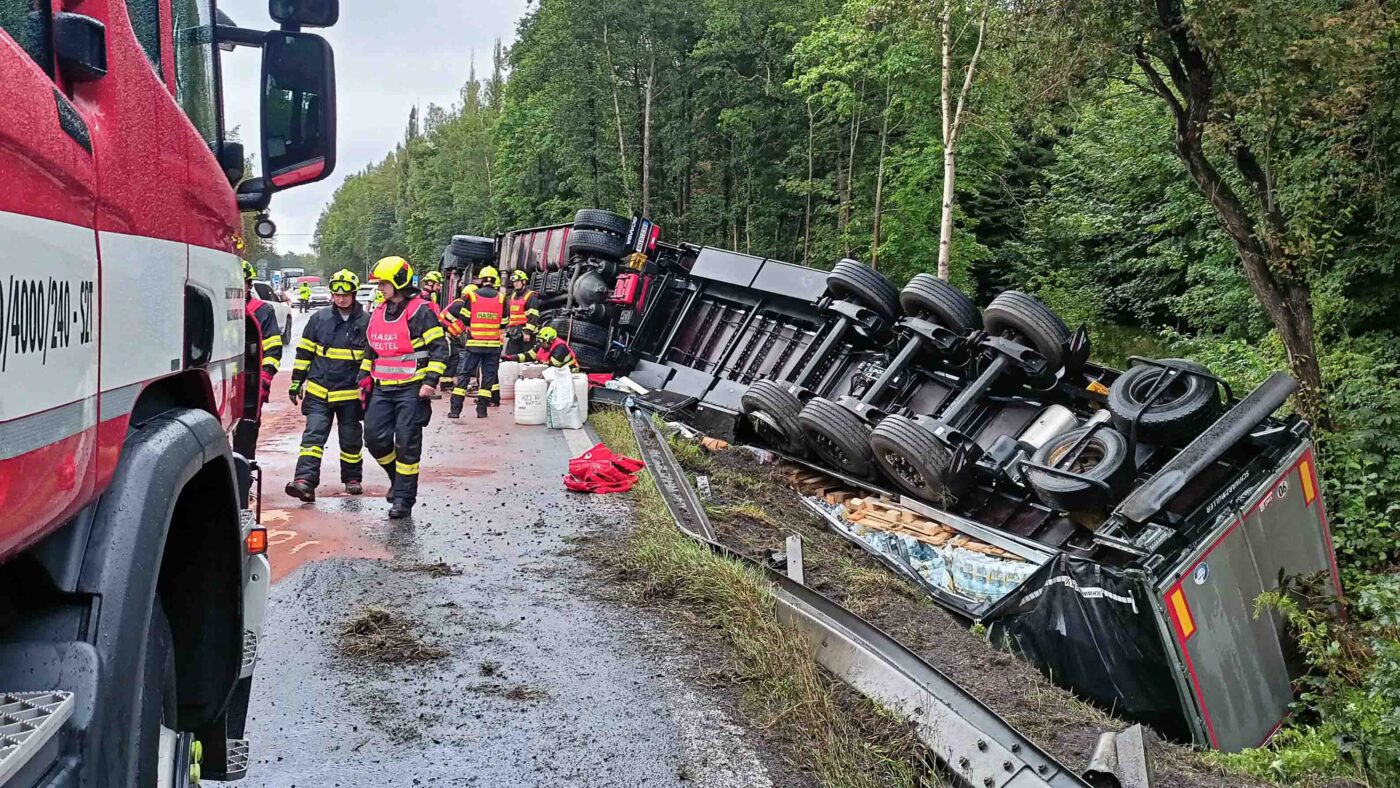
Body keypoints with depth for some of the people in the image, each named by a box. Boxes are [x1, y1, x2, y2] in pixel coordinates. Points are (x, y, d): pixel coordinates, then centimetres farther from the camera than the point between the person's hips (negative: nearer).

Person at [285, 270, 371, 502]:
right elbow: (304, 352, 9)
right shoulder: (319, 318, 3)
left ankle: (352, 478, 28)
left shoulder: (366, 322, -1)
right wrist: (296, 383, 7)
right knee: (313, 436, -9)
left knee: (351, 439, 12)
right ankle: (305, 481, -16)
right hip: (319, 392, 1)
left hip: (351, 393, -1)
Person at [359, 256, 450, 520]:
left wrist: (430, 381, -18)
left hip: (411, 389, -7)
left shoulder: (419, 311, -8)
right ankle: (399, 477, 26)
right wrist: (364, 379, 18)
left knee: (406, 444, -4)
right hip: (382, 389, 7)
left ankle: (404, 498, 4)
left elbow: (439, 347, -11)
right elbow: (370, 350, 25)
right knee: (375, 438, 2)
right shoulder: (378, 314, 15)